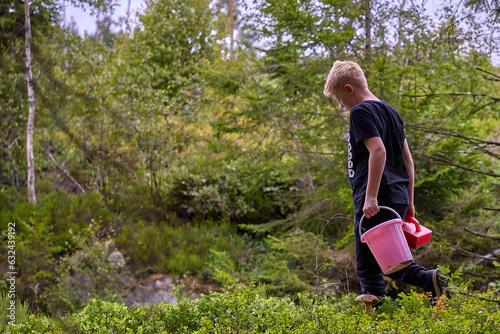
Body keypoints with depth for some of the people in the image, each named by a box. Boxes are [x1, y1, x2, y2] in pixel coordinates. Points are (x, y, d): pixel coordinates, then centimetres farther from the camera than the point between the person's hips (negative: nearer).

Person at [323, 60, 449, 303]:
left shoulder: (360, 111, -7)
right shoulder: (390, 112, 19)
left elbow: (378, 150, -22)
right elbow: (407, 158, 19)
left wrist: (371, 197, -25)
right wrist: (408, 201, 22)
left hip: (375, 203, -9)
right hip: (397, 197, 9)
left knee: (367, 266, -3)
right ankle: (431, 279, 0)